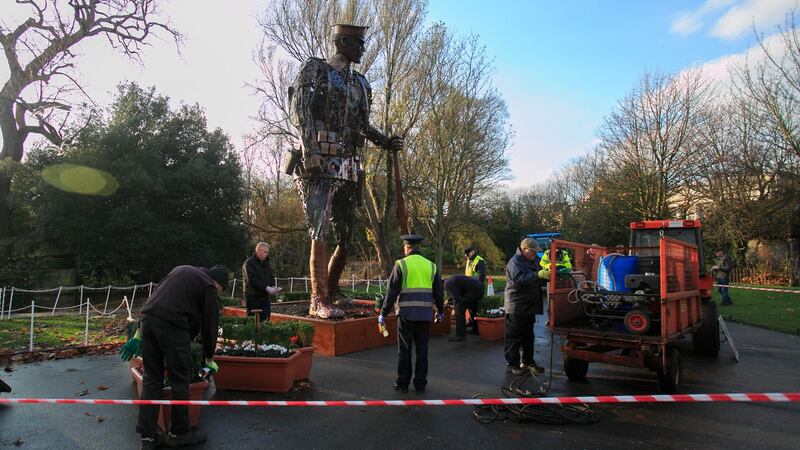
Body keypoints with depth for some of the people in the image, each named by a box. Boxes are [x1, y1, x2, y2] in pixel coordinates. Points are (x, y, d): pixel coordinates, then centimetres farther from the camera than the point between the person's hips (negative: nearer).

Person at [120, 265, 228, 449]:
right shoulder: (209, 288, 6)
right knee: (180, 380, 8)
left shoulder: (182, 270, 26)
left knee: (151, 379, 14)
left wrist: (139, 334, 24)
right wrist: (209, 360, 23)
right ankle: (178, 433, 20)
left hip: (147, 318, 7)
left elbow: (154, 298, 23)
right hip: (172, 325, -7)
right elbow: (210, 325, 9)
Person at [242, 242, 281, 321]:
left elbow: (271, 277, 20)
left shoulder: (266, 263, 17)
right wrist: (267, 288, -23)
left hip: (265, 297, 7)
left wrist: (273, 287, -2)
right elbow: (252, 279, -19)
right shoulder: (249, 263, -8)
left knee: (265, 321, 5)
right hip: (253, 298, -7)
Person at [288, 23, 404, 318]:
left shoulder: (361, 84, 22)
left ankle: (330, 292, 19)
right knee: (320, 232, -13)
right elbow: (299, 109, -8)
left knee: (347, 238, 5)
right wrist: (309, 151, -20)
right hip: (321, 165, -6)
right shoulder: (315, 69, 5)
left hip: (349, 168, 7)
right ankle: (319, 301, -7)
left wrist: (386, 142, 9)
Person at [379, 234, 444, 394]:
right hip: (425, 314, 3)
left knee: (404, 350, 8)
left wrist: (383, 313, -1)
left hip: (406, 314, -3)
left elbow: (392, 292, -7)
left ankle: (403, 384, 15)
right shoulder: (431, 265, 7)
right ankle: (420, 385, 17)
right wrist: (440, 311, 26)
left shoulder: (401, 265, -4)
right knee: (422, 350, 11)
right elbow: (438, 292, 12)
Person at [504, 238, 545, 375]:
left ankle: (528, 361, 28)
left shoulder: (534, 260, 11)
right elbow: (519, 279, -30)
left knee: (528, 337, 17)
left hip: (530, 306, 9)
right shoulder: (515, 262, -16)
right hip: (516, 306, -9)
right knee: (514, 337, -1)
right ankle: (511, 364, 8)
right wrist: (537, 275, -36)